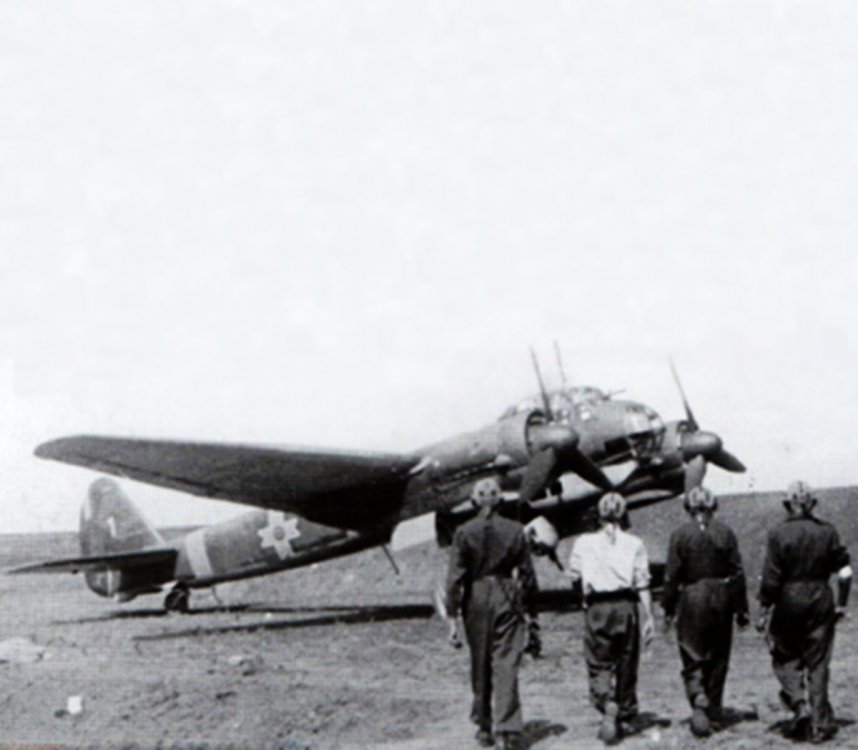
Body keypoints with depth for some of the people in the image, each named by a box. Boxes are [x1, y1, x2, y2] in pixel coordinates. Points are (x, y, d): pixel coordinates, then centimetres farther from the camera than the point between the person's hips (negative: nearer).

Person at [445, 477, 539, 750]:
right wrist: (531, 612, 11)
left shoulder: (464, 532, -5)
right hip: (507, 599, 0)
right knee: (506, 665, -1)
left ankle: (483, 727, 20)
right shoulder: (514, 530, -1)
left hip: (476, 600, 0)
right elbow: (527, 574, 3)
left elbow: (455, 577, -6)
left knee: (480, 666, 12)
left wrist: (452, 614, -1)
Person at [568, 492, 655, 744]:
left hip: (597, 607, 0)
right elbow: (642, 584, -1)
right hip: (625, 605, 1)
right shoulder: (634, 544, 1)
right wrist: (649, 618, 1)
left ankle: (608, 705, -25)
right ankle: (625, 718, 20)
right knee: (626, 664, 12)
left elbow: (574, 576, 6)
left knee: (599, 664, 1)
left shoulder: (584, 542, 3)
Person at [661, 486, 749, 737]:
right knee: (718, 658, 13)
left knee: (692, 657, 4)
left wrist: (668, 610, 1)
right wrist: (741, 609, 7)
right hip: (721, 601, 2)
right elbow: (738, 573, 0)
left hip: (690, 601, -2)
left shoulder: (680, 535, -8)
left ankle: (698, 700, -21)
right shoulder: (726, 533, -1)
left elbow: (672, 576, -7)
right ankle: (713, 712, 20)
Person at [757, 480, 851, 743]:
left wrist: (765, 612, -2)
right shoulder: (827, 532, 0)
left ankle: (799, 704, -4)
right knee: (818, 663, 8)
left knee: (784, 656, 16)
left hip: (788, 603, -2)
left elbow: (770, 579, -10)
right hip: (820, 601, 2)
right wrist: (841, 604, 11)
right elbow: (845, 572, -1)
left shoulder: (778, 534, -9)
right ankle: (820, 725, 9)